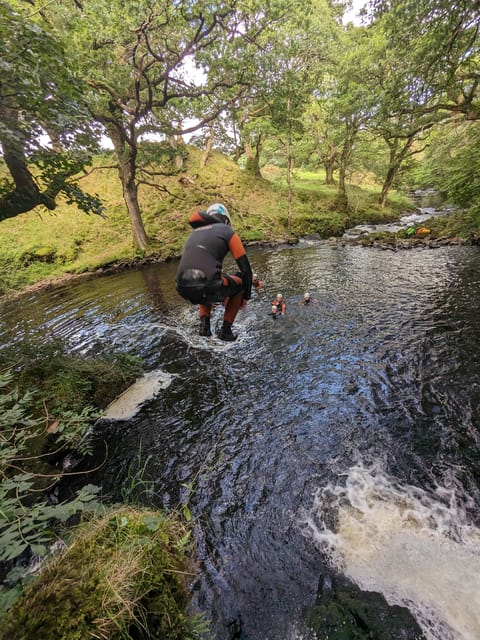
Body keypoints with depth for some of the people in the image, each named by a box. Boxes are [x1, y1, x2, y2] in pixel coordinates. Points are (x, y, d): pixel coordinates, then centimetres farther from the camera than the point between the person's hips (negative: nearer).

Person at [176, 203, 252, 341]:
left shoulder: (194, 233, 30)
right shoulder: (228, 232, 13)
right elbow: (246, 269, 9)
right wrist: (246, 296, 24)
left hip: (184, 289, 6)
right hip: (206, 286, -6)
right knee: (240, 283, 25)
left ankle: (204, 324, 22)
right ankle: (225, 330, 22)